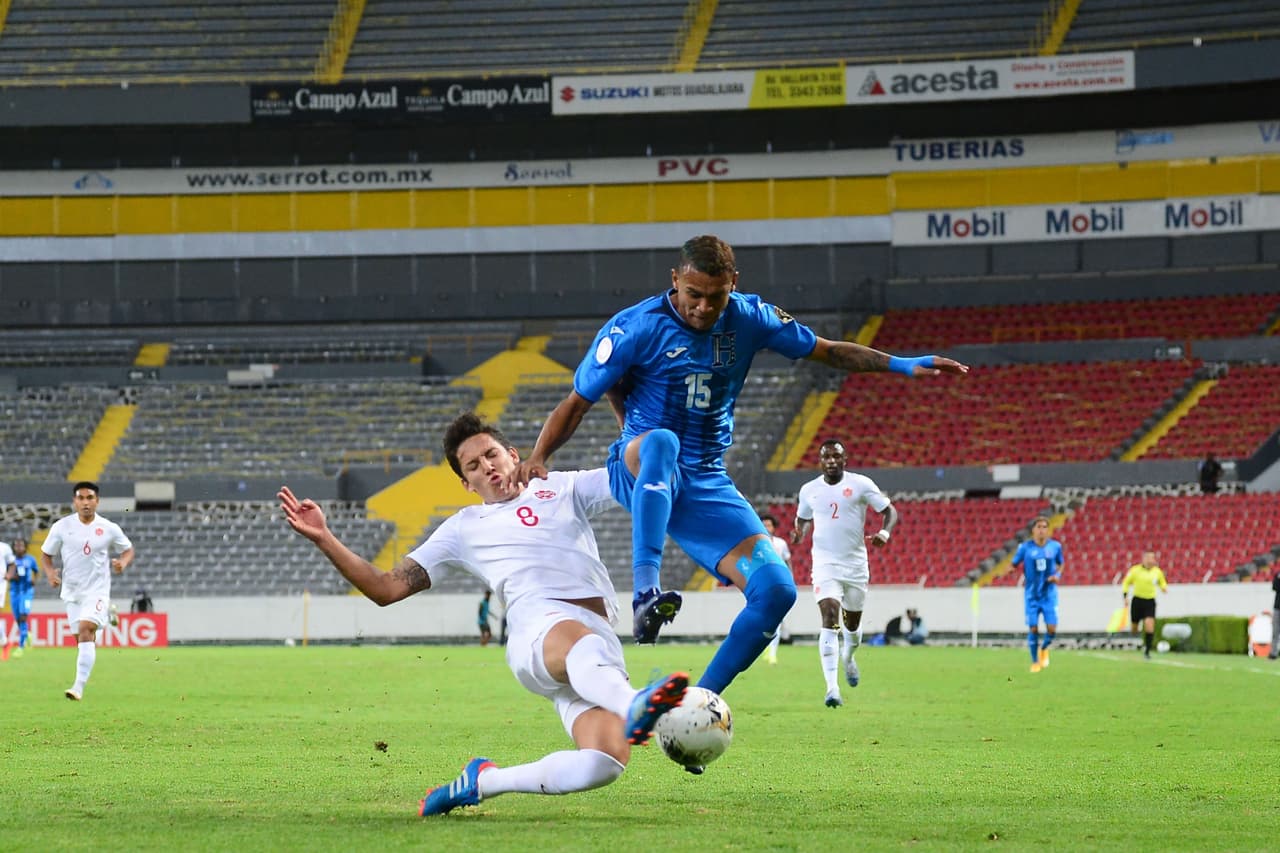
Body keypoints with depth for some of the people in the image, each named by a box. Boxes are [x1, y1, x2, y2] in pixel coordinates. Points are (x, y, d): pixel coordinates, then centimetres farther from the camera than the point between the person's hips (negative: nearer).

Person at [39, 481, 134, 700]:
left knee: (85, 631, -22)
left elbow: (128, 549, 10)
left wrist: (123, 561, -13)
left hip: (97, 591, -3)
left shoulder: (109, 529, -4)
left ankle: (79, 687, -26)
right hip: (72, 591, 3)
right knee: (82, 639, 9)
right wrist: (50, 572, -13)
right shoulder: (62, 526, -2)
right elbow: (46, 553, 7)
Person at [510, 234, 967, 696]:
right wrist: (538, 459, -20)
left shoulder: (749, 318, 1)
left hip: (706, 484, 4)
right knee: (662, 443, -42)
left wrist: (901, 365, 2)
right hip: (639, 471, -4)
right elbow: (576, 403, -5)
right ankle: (646, 591, -52)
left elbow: (827, 350, 13)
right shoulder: (635, 327, -10)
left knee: (776, 589, -15)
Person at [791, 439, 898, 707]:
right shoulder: (809, 490, 3)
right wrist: (800, 534, -2)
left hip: (856, 563, 1)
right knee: (830, 616, -19)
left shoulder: (861, 484, -4)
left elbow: (890, 511, -1)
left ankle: (848, 657, 51)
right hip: (825, 563, -1)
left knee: (853, 622, 14)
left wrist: (884, 532, -22)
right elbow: (803, 518, 21)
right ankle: (832, 688, -27)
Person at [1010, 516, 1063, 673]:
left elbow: (1060, 564, 13)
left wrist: (1057, 575, -7)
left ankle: (1044, 648, 26)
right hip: (1032, 595, -1)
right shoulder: (1025, 547, -7)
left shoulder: (1055, 546, -2)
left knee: (1052, 629, -8)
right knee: (1033, 629, -3)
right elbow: (1014, 564, 4)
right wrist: (1025, 574, -14)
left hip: (1049, 594, 1)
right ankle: (1035, 661, 17)